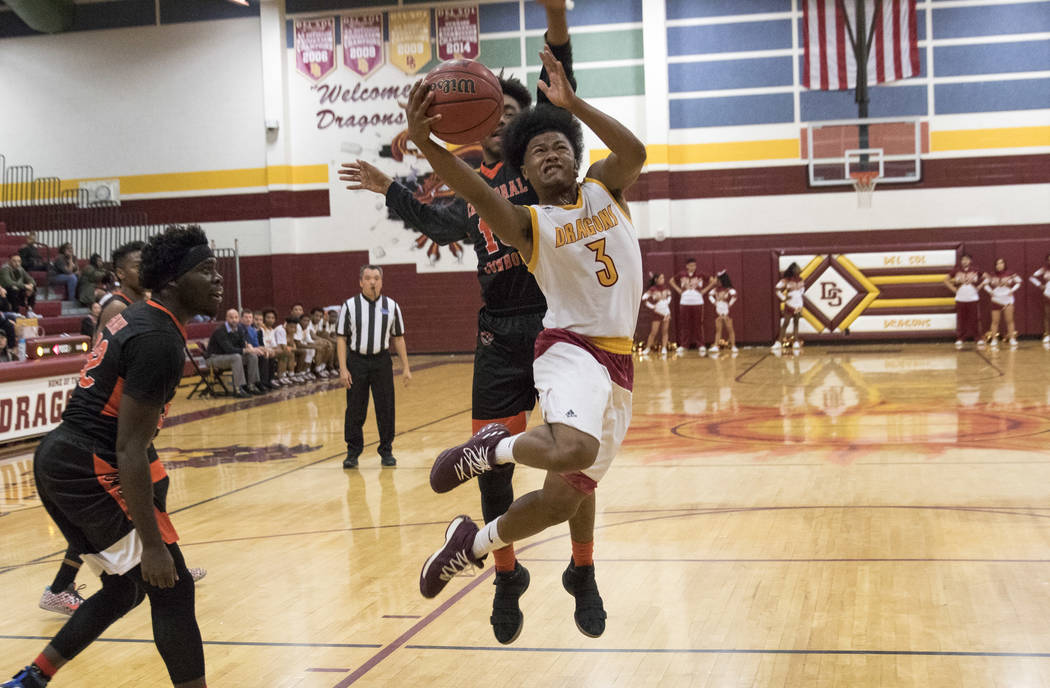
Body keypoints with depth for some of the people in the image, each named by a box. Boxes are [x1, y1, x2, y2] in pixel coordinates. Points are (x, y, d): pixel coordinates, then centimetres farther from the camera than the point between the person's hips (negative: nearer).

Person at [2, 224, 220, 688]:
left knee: (125, 588, 20)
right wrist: (153, 544, -21)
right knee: (172, 590, -5)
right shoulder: (160, 341, -18)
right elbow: (130, 451, -22)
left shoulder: (134, 318, 13)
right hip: (92, 469, -10)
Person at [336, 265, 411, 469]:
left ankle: (386, 451, 16)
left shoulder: (391, 306, 5)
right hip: (356, 362, -1)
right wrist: (343, 369, -8)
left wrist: (405, 367, 4)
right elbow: (341, 338, -1)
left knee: (386, 409, 3)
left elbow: (398, 338, 9)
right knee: (355, 410, 3)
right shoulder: (349, 306, -1)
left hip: (382, 362, 1)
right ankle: (353, 452, 15)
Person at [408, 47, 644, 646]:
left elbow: (634, 152, -11)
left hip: (619, 363, 5)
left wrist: (572, 101, -22)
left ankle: (476, 543, 30)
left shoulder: (605, 191, 11)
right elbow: (479, 194, -22)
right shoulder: (529, 224, -1)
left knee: (570, 490, 8)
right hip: (572, 349, -5)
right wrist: (425, 143, -39)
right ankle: (493, 448, -7)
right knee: (571, 449, -36)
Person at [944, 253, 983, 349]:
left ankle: (978, 339, 5)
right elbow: (946, 280, 9)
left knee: (975, 320, -1)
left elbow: (984, 279, 13)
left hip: (973, 299, 0)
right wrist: (954, 289, 0)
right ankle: (959, 340, 9)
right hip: (960, 299, 0)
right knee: (961, 320, 2)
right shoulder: (957, 271, 1)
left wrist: (979, 287, 1)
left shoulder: (976, 271, 1)